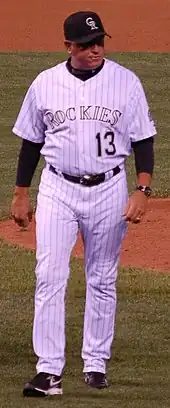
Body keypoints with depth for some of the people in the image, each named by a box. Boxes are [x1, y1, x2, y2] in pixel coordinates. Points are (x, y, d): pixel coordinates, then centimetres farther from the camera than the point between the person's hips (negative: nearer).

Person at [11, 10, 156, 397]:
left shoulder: (126, 82, -3)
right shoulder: (45, 84, 1)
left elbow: (143, 140, 0)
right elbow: (31, 141, 10)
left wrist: (142, 190, -10)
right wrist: (20, 194, 10)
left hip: (109, 190, 0)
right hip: (57, 189, 0)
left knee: (102, 281, 8)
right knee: (49, 278, -9)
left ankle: (96, 364, 18)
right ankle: (49, 370, -10)